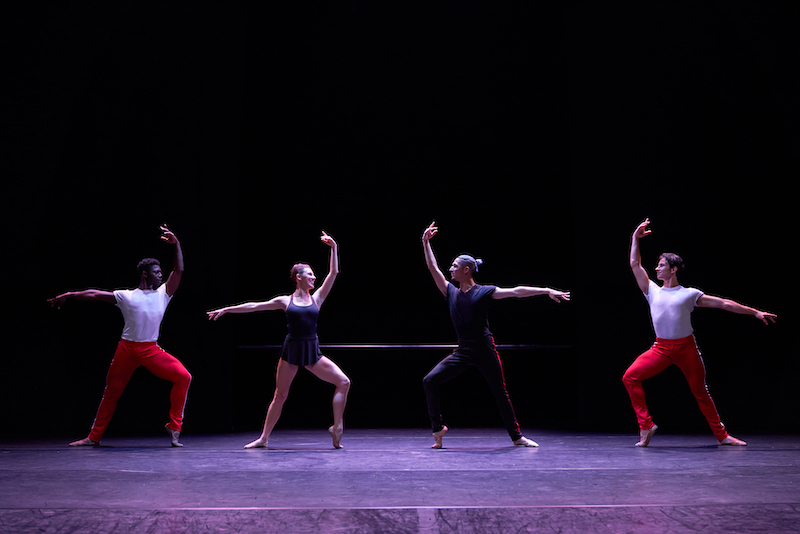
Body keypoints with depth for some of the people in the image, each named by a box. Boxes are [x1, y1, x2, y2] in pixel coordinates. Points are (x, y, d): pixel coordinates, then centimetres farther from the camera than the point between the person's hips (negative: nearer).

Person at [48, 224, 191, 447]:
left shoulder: (163, 294, 6)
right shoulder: (126, 296, 2)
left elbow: (179, 270, -1)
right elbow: (94, 294, 7)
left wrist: (176, 244, -8)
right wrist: (68, 295, 7)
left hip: (152, 350, 1)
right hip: (127, 348, -1)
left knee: (183, 377, -17)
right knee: (111, 392, 6)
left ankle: (174, 426, -7)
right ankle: (94, 437, 22)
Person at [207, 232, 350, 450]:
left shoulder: (316, 298, 6)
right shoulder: (285, 301, 3)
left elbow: (333, 273, 1)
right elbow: (254, 306, 5)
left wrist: (334, 248, -4)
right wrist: (226, 309, 4)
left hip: (312, 352, 2)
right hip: (291, 350, -2)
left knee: (343, 382, -11)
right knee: (280, 395, 4)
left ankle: (337, 427, -1)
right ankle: (264, 438, 16)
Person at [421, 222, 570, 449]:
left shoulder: (484, 291, -3)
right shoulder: (451, 292, 8)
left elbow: (516, 291, -10)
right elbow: (433, 268, 9)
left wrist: (546, 291, -16)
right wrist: (426, 243, 7)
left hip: (484, 349, -4)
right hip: (462, 351, 4)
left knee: (500, 392, 4)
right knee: (430, 380, -10)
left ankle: (517, 436, 20)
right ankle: (438, 428, 0)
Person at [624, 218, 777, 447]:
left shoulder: (690, 294, 2)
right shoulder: (652, 291, 7)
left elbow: (723, 303, 4)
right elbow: (635, 264, 7)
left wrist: (755, 312, 3)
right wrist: (636, 238, 6)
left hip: (686, 348, -2)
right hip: (661, 348, 2)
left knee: (701, 392, 6)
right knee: (630, 376, -16)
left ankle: (722, 435, 22)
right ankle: (646, 424, -9)